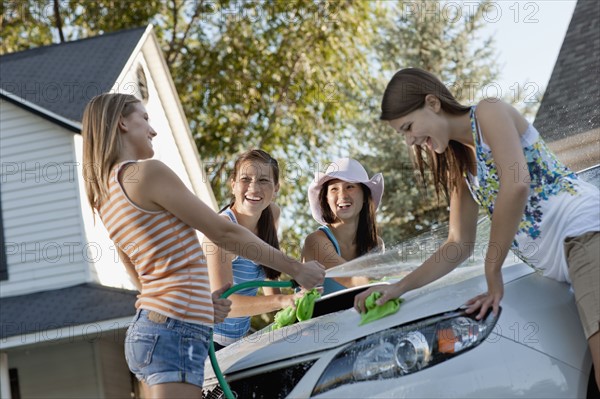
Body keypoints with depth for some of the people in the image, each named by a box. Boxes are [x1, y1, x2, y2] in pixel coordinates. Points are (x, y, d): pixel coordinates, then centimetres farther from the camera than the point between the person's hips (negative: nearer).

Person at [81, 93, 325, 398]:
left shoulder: (105, 198, 17)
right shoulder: (147, 171, -10)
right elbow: (223, 232, -7)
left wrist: (204, 300, 11)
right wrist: (296, 269, 0)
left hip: (143, 330, 10)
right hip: (174, 331, -9)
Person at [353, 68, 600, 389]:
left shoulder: (489, 112, -1)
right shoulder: (460, 166, 24)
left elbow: (517, 184, -16)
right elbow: (459, 245, 27)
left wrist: (492, 272, -8)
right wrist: (398, 287, 17)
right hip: (559, 265, 9)